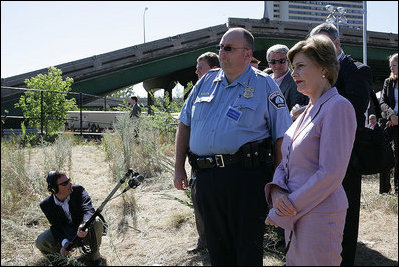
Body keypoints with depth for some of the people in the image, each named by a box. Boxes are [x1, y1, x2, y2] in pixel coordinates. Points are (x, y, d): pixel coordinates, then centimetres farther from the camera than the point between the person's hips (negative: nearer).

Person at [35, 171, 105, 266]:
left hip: (84, 233, -1)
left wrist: (84, 225, -52)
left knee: (96, 221, -34)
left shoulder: (78, 190, -15)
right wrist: (64, 242, -34)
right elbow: (56, 226, -13)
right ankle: (60, 260, 7)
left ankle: (95, 256, -11)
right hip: (66, 236, 1)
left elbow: (88, 210, -28)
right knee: (40, 242, -22)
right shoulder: (47, 205, -11)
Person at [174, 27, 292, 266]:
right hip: (205, 177, 5)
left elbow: (281, 137, -3)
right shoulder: (206, 82, 13)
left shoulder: (265, 85, 0)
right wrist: (179, 168, 13)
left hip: (247, 176, -4)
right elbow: (185, 124, 18)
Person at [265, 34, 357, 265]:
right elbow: (286, 162, 14)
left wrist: (282, 212, -16)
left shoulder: (338, 107, -14)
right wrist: (276, 190, -8)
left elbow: (331, 173, -20)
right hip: (295, 213, 8)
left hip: (320, 216, -8)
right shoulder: (309, 110, 14)